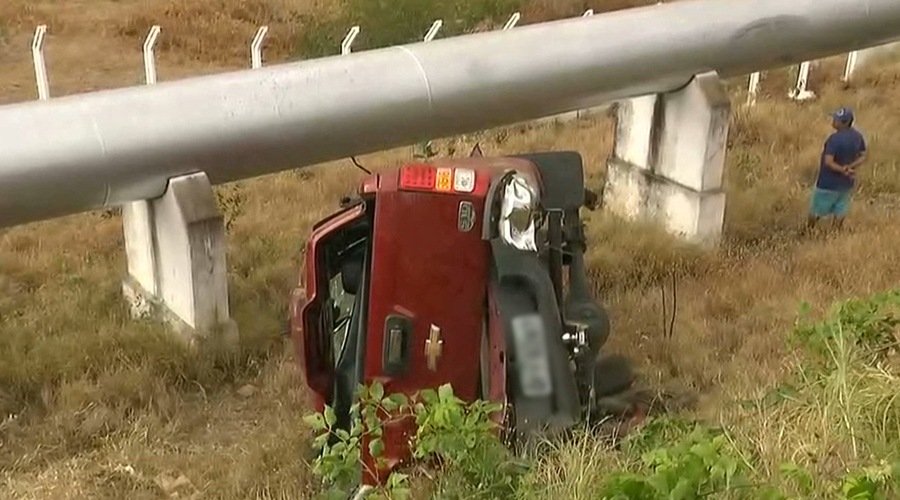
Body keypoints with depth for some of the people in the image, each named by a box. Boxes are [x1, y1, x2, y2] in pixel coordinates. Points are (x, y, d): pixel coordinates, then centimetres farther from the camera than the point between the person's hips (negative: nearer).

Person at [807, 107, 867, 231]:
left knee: (816, 209, 14)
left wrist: (843, 171, -21)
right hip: (847, 183, 6)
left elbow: (828, 162, -31)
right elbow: (863, 157, 1)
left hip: (829, 182, -6)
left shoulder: (835, 138, -27)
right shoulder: (858, 136, -5)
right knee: (840, 210, 17)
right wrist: (849, 167, -11)